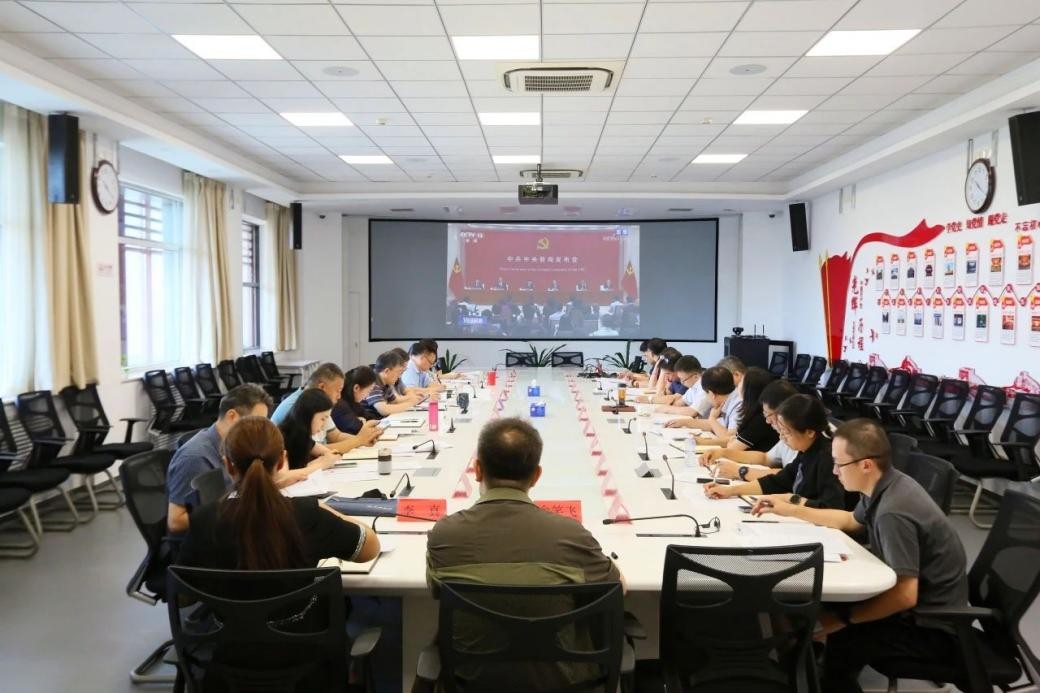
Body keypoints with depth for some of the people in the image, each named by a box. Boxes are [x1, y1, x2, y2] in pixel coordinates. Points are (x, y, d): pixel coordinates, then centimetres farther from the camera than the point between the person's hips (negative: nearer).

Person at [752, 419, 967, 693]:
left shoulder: (893, 512, -31)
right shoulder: (884, 486, -2)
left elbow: (905, 595, -32)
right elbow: (852, 522, 20)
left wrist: (843, 618, -24)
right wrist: (792, 510, 18)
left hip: (931, 624, -9)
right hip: (915, 602, 9)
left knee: (838, 645, -23)